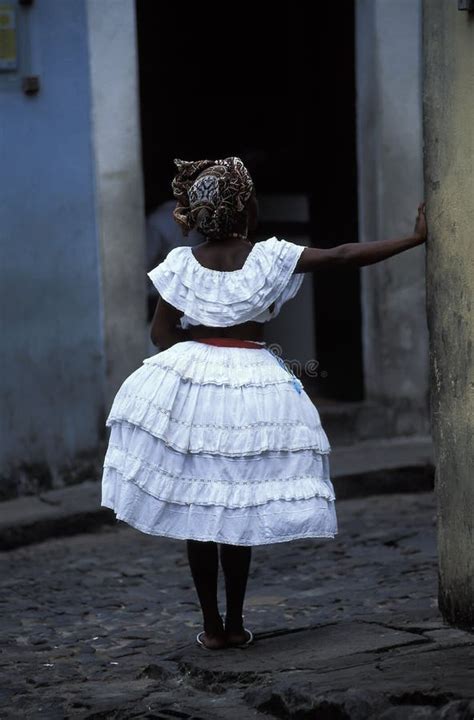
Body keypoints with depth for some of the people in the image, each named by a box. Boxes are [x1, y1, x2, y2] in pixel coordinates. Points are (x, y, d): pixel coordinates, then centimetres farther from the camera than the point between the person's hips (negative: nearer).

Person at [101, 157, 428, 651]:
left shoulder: (182, 263, -1)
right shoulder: (270, 257, -6)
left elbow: (161, 332, 2)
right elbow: (344, 256, -8)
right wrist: (414, 239, -3)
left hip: (188, 379, 1)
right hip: (251, 385, -1)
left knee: (195, 510, 6)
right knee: (239, 510, 8)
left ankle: (211, 626, 8)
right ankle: (235, 624, 12)